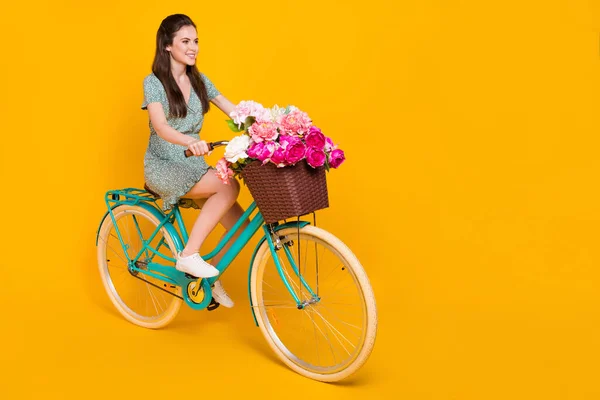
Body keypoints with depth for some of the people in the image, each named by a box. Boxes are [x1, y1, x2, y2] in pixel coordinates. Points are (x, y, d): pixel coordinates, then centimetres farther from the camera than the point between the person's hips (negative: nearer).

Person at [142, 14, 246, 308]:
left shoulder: (200, 81, 8)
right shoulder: (153, 82, -8)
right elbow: (161, 127, -25)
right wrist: (190, 142, -45)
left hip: (194, 165, 5)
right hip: (163, 166, -5)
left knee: (239, 225, -12)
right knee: (229, 185, -31)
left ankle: (212, 275, 12)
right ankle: (188, 255, -22)